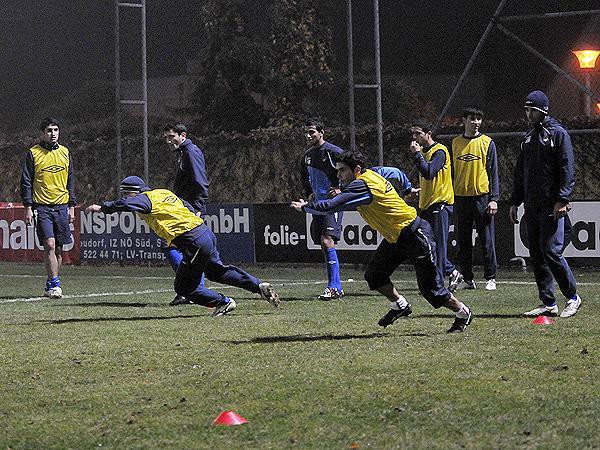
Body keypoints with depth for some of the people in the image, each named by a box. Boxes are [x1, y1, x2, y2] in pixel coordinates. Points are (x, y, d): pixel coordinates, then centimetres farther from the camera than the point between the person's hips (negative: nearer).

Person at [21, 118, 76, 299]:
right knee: (49, 245, -15)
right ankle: (55, 285, -13)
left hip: (61, 207, 4)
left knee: (58, 249, 4)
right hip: (42, 207, -4)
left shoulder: (65, 153, 11)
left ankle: (50, 286, 15)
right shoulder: (33, 154, 0)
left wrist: (72, 206, 11)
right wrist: (28, 207, -6)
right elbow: (26, 182, 1)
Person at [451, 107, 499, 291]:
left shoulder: (487, 143, 2)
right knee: (463, 242, 5)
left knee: (487, 241, -3)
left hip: (482, 196, -3)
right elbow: (452, 171, 15)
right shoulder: (456, 143, 10)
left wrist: (494, 199, -7)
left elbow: (493, 172, 0)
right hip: (460, 198, 3)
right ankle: (467, 279, 12)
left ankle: (490, 278, 4)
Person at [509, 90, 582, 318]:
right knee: (537, 255, 5)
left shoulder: (558, 133, -3)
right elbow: (520, 173, 24)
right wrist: (515, 202, 18)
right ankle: (548, 303, 9)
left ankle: (572, 297, 1)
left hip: (552, 205, -8)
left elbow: (567, 169, -10)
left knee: (551, 250, -13)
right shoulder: (528, 138, 20)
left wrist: (562, 199, -18)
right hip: (531, 206, 8)